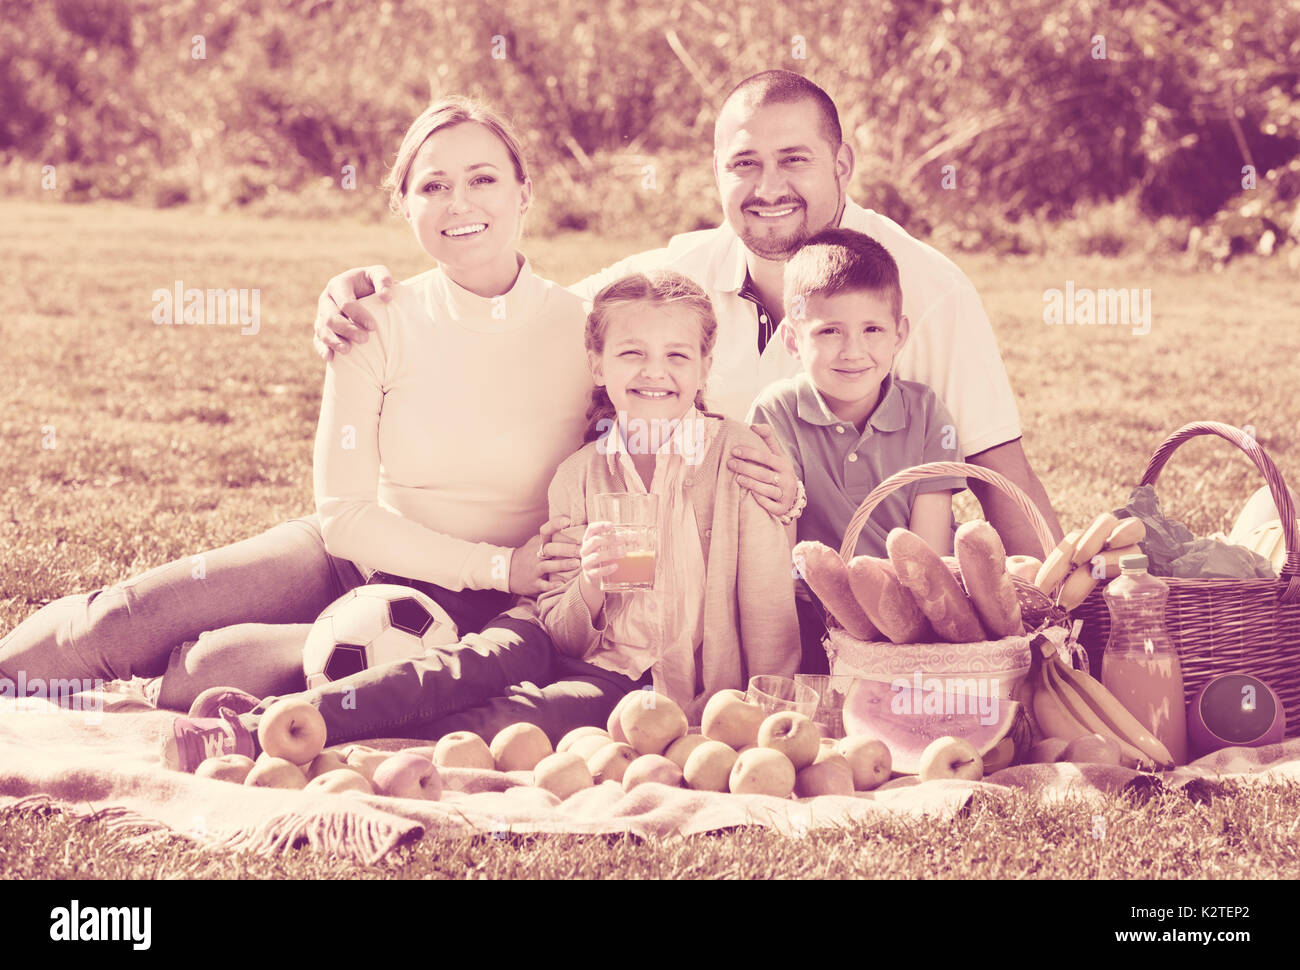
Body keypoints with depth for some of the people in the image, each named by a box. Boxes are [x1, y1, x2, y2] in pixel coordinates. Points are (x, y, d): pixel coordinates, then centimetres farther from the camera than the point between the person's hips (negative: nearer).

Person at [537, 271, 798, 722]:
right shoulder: (576, 477, 5)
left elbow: (770, 617, -2)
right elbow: (560, 640, 7)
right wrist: (591, 585, -13)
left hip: (707, 705, -2)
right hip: (602, 693, 2)